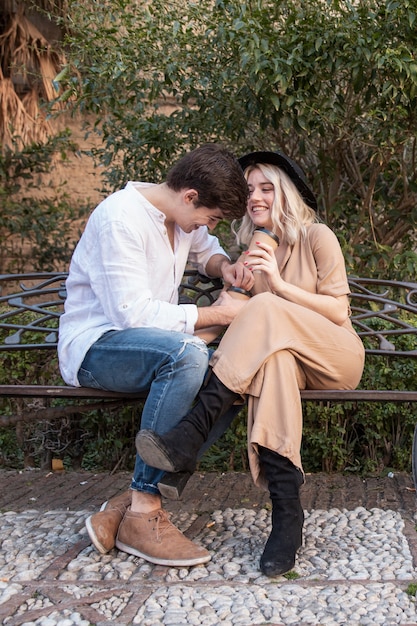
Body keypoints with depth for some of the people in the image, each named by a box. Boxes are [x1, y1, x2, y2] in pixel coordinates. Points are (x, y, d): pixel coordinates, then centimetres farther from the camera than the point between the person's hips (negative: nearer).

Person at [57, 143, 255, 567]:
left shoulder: (179, 214, 8)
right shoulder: (121, 218, -19)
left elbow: (204, 248, 31)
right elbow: (132, 313, -26)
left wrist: (224, 267, 6)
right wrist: (215, 314, -18)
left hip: (150, 344, 9)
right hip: (94, 345, -9)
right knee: (186, 353, -37)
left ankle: (124, 508, -18)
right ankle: (142, 514, -29)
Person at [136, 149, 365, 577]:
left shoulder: (316, 237, -1)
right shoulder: (252, 250, 14)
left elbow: (338, 311, -7)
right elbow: (233, 312, 8)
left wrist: (280, 286, -18)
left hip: (337, 356, -3)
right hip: (284, 356, 3)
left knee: (265, 312, -32)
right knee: (273, 357, -37)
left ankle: (190, 435, -41)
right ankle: (286, 509, -43)